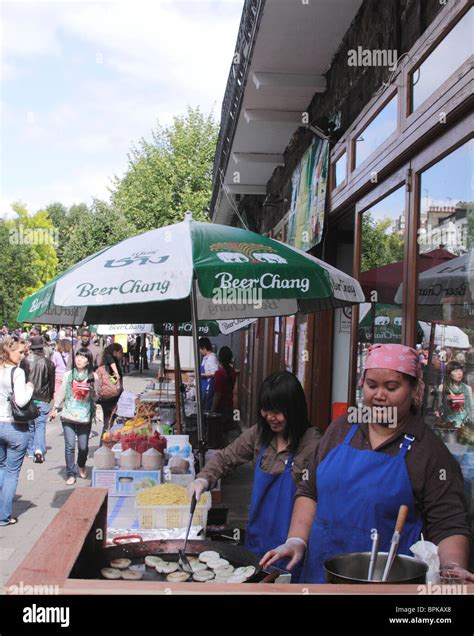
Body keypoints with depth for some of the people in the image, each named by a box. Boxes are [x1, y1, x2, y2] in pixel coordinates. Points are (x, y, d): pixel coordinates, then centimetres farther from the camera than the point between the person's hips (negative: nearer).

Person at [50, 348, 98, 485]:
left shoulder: (93, 376, 1)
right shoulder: (68, 374, 4)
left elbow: (95, 397, 5)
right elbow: (62, 393, 14)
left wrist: (92, 391, -16)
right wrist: (55, 408, 20)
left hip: (85, 417, 0)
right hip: (68, 416, 0)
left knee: (83, 446, 4)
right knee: (70, 446, -5)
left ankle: (81, 465, 35)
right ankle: (70, 474, 7)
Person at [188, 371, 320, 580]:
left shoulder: (312, 443, -18)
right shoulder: (259, 434, 0)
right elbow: (226, 458, 10)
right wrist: (204, 479, -8)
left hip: (287, 540, -5)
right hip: (258, 535, 6)